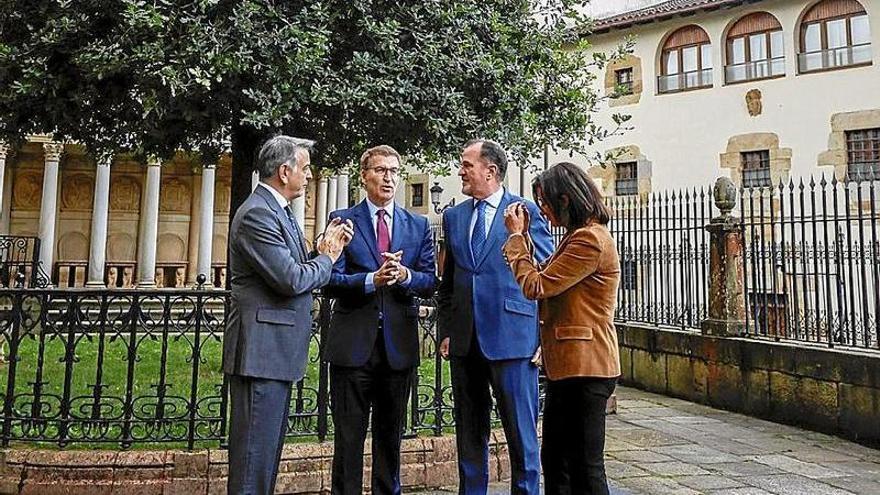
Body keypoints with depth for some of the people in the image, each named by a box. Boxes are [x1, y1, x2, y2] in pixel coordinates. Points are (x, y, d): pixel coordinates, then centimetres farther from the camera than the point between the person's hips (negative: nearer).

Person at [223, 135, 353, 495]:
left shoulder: (278, 211, 15)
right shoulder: (257, 214, -16)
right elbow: (291, 280, -22)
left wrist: (323, 250, 0)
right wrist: (327, 258, -6)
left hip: (277, 350, 10)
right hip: (261, 349, -10)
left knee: (269, 446, 18)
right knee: (255, 451, -2)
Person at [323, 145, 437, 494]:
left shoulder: (418, 226, 9)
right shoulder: (343, 220, 2)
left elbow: (429, 282, 3)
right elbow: (331, 280, -6)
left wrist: (404, 275, -17)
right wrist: (372, 279, -21)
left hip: (399, 346, 3)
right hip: (353, 344, -2)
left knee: (390, 435, 15)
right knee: (348, 436, 5)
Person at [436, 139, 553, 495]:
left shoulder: (527, 211, -1)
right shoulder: (453, 217, 13)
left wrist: (545, 338, -6)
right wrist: (446, 331, 10)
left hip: (512, 339, -5)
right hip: (465, 341, 5)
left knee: (521, 432, 2)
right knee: (469, 432, 14)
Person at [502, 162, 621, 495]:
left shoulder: (590, 239, -17)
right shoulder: (577, 236, 16)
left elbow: (536, 286, -16)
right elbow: (544, 279, 15)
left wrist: (516, 236, -5)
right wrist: (523, 238, 10)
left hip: (584, 366, -10)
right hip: (566, 365, 10)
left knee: (585, 467, 0)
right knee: (554, 459, 18)